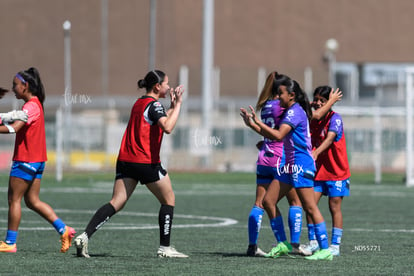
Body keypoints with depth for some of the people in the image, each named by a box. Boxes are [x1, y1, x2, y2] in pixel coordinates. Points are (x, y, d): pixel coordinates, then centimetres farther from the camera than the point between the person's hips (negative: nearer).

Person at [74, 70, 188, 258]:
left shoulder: (139, 103, 18)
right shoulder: (153, 104, -8)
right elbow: (167, 127, -25)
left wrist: (172, 106, 30)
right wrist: (177, 104, -18)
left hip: (126, 161, 7)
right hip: (147, 161, -7)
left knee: (116, 203, 0)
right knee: (168, 200, 9)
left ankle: (84, 236, -17)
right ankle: (164, 248, 7)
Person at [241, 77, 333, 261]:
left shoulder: (295, 112, -13)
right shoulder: (290, 112, 17)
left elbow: (279, 135, -22)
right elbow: (273, 135, 20)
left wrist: (258, 122, -17)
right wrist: (253, 124, 13)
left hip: (301, 164, -10)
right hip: (291, 165, 10)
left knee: (310, 208, -10)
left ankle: (325, 249, -8)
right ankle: (283, 245, 11)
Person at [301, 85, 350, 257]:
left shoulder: (334, 118, -13)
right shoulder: (312, 120, 6)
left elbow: (329, 138, -28)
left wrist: (316, 153, -43)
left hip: (336, 171, -6)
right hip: (317, 170, 6)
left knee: (335, 207, -1)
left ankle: (335, 245, 5)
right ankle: (313, 242, 8)